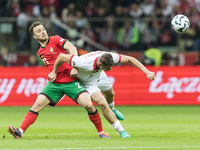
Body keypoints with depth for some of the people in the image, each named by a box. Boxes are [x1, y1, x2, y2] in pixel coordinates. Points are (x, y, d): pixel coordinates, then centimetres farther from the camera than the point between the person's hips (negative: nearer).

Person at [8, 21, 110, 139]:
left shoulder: (55, 40, -2)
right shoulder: (41, 52, 15)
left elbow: (71, 48, -16)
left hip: (71, 81, -5)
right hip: (55, 83, 5)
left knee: (88, 104, -20)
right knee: (38, 104, -13)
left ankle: (101, 132, -2)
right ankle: (20, 131, -14)